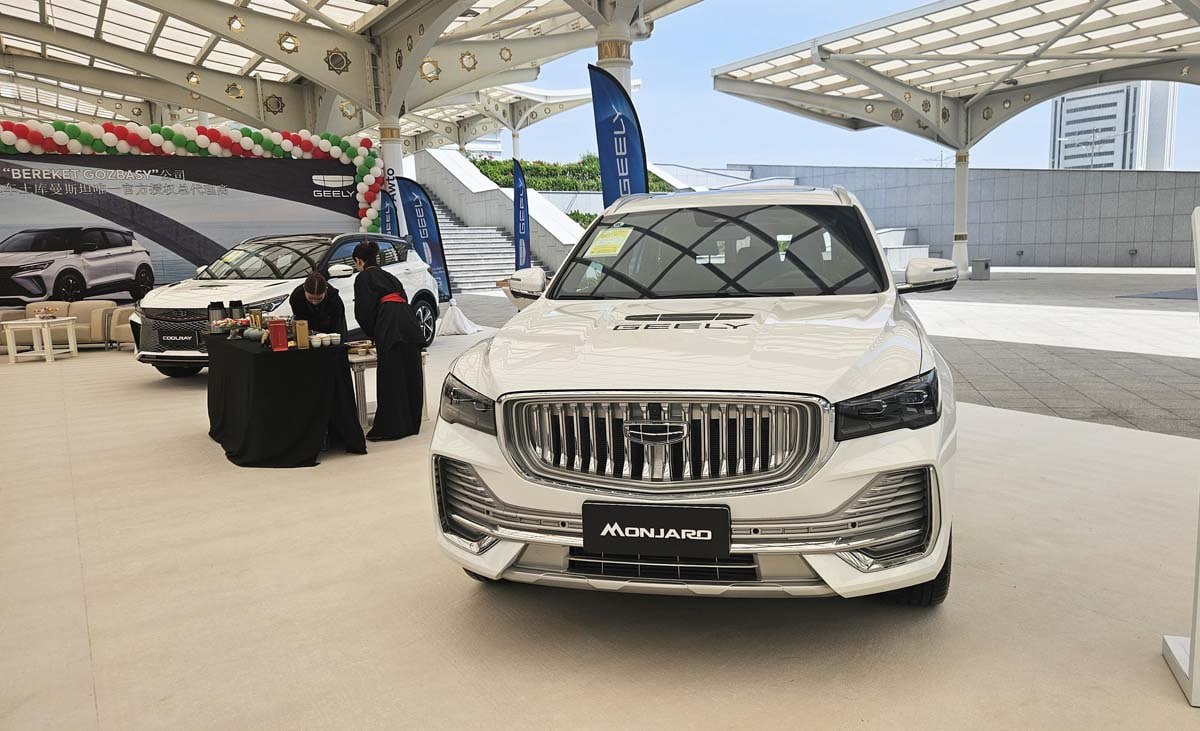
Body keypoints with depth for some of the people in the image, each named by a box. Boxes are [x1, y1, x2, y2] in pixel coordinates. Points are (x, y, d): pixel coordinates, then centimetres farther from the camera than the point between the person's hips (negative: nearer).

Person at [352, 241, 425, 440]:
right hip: (410, 326, 7)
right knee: (410, 377, 10)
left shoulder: (363, 278, 7)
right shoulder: (389, 276, 28)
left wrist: (372, 334, 17)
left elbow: (363, 312, 0)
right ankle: (411, 424, 18)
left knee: (390, 380, -4)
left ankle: (388, 428, 0)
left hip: (390, 332, -7)